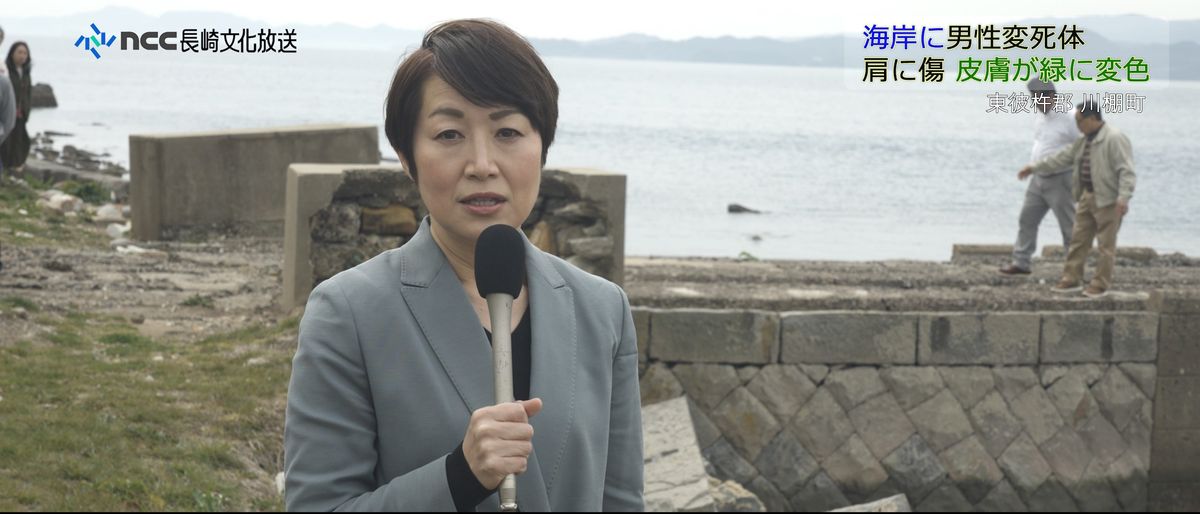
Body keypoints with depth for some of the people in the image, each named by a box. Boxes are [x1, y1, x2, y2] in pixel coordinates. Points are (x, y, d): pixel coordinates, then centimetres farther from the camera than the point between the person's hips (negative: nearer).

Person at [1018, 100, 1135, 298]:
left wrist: (1123, 198, -29)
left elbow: (1126, 171, -21)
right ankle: (1072, 279, 17)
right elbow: (1063, 156, 22)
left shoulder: (1114, 139, -16)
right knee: (1078, 239, 10)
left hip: (1108, 199, -9)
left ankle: (1101, 285, 6)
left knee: (1106, 244, -1)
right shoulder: (1085, 140, 14)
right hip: (1087, 196, 9)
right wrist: (1034, 168, 24)